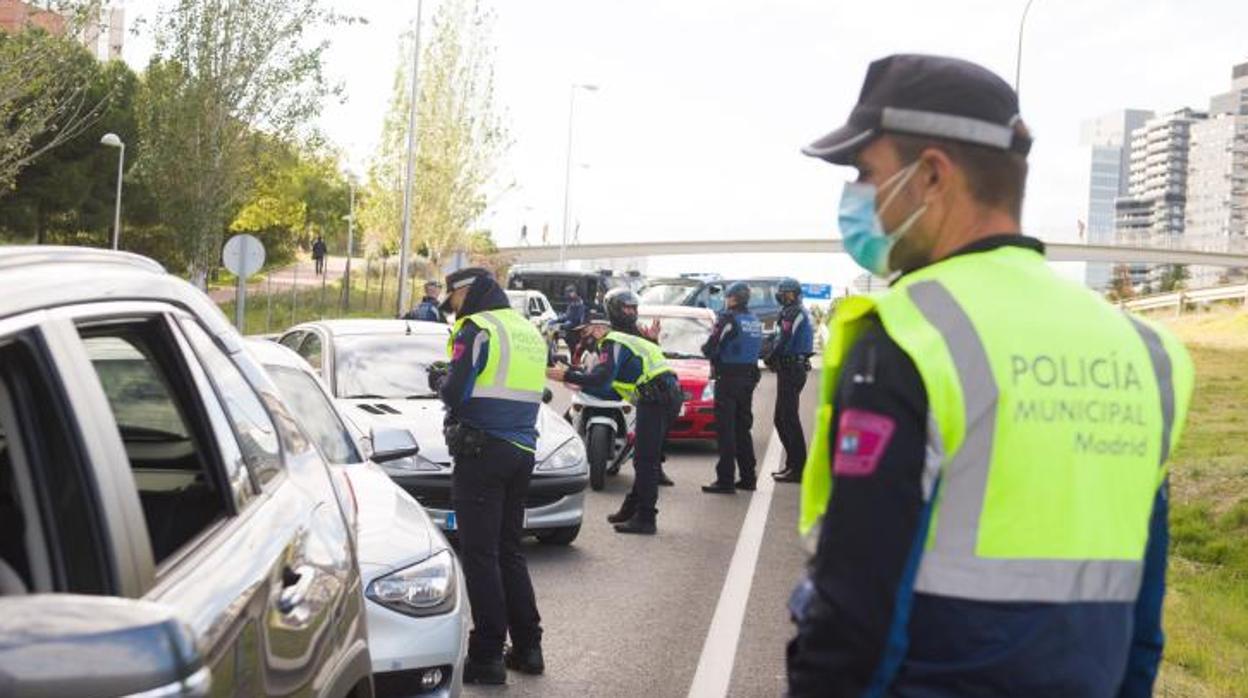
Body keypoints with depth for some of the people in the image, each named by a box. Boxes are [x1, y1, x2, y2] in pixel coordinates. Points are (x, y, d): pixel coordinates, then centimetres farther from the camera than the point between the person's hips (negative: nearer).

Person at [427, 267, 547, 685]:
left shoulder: (477, 330, -8)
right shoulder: (529, 332, 18)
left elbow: (455, 394, -12)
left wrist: (439, 380, 10)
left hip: (481, 451, -8)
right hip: (522, 452, 8)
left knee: (480, 554, -5)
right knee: (509, 551, 16)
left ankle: (488, 656, -6)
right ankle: (527, 647, 18)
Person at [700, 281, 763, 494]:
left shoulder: (728, 319, -13)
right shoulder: (755, 321, 11)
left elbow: (710, 349, -17)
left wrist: (706, 348, 7)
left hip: (728, 379, -8)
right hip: (749, 378, 8)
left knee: (726, 430, -5)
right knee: (743, 428, 16)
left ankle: (725, 480, -7)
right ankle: (748, 477, 19)